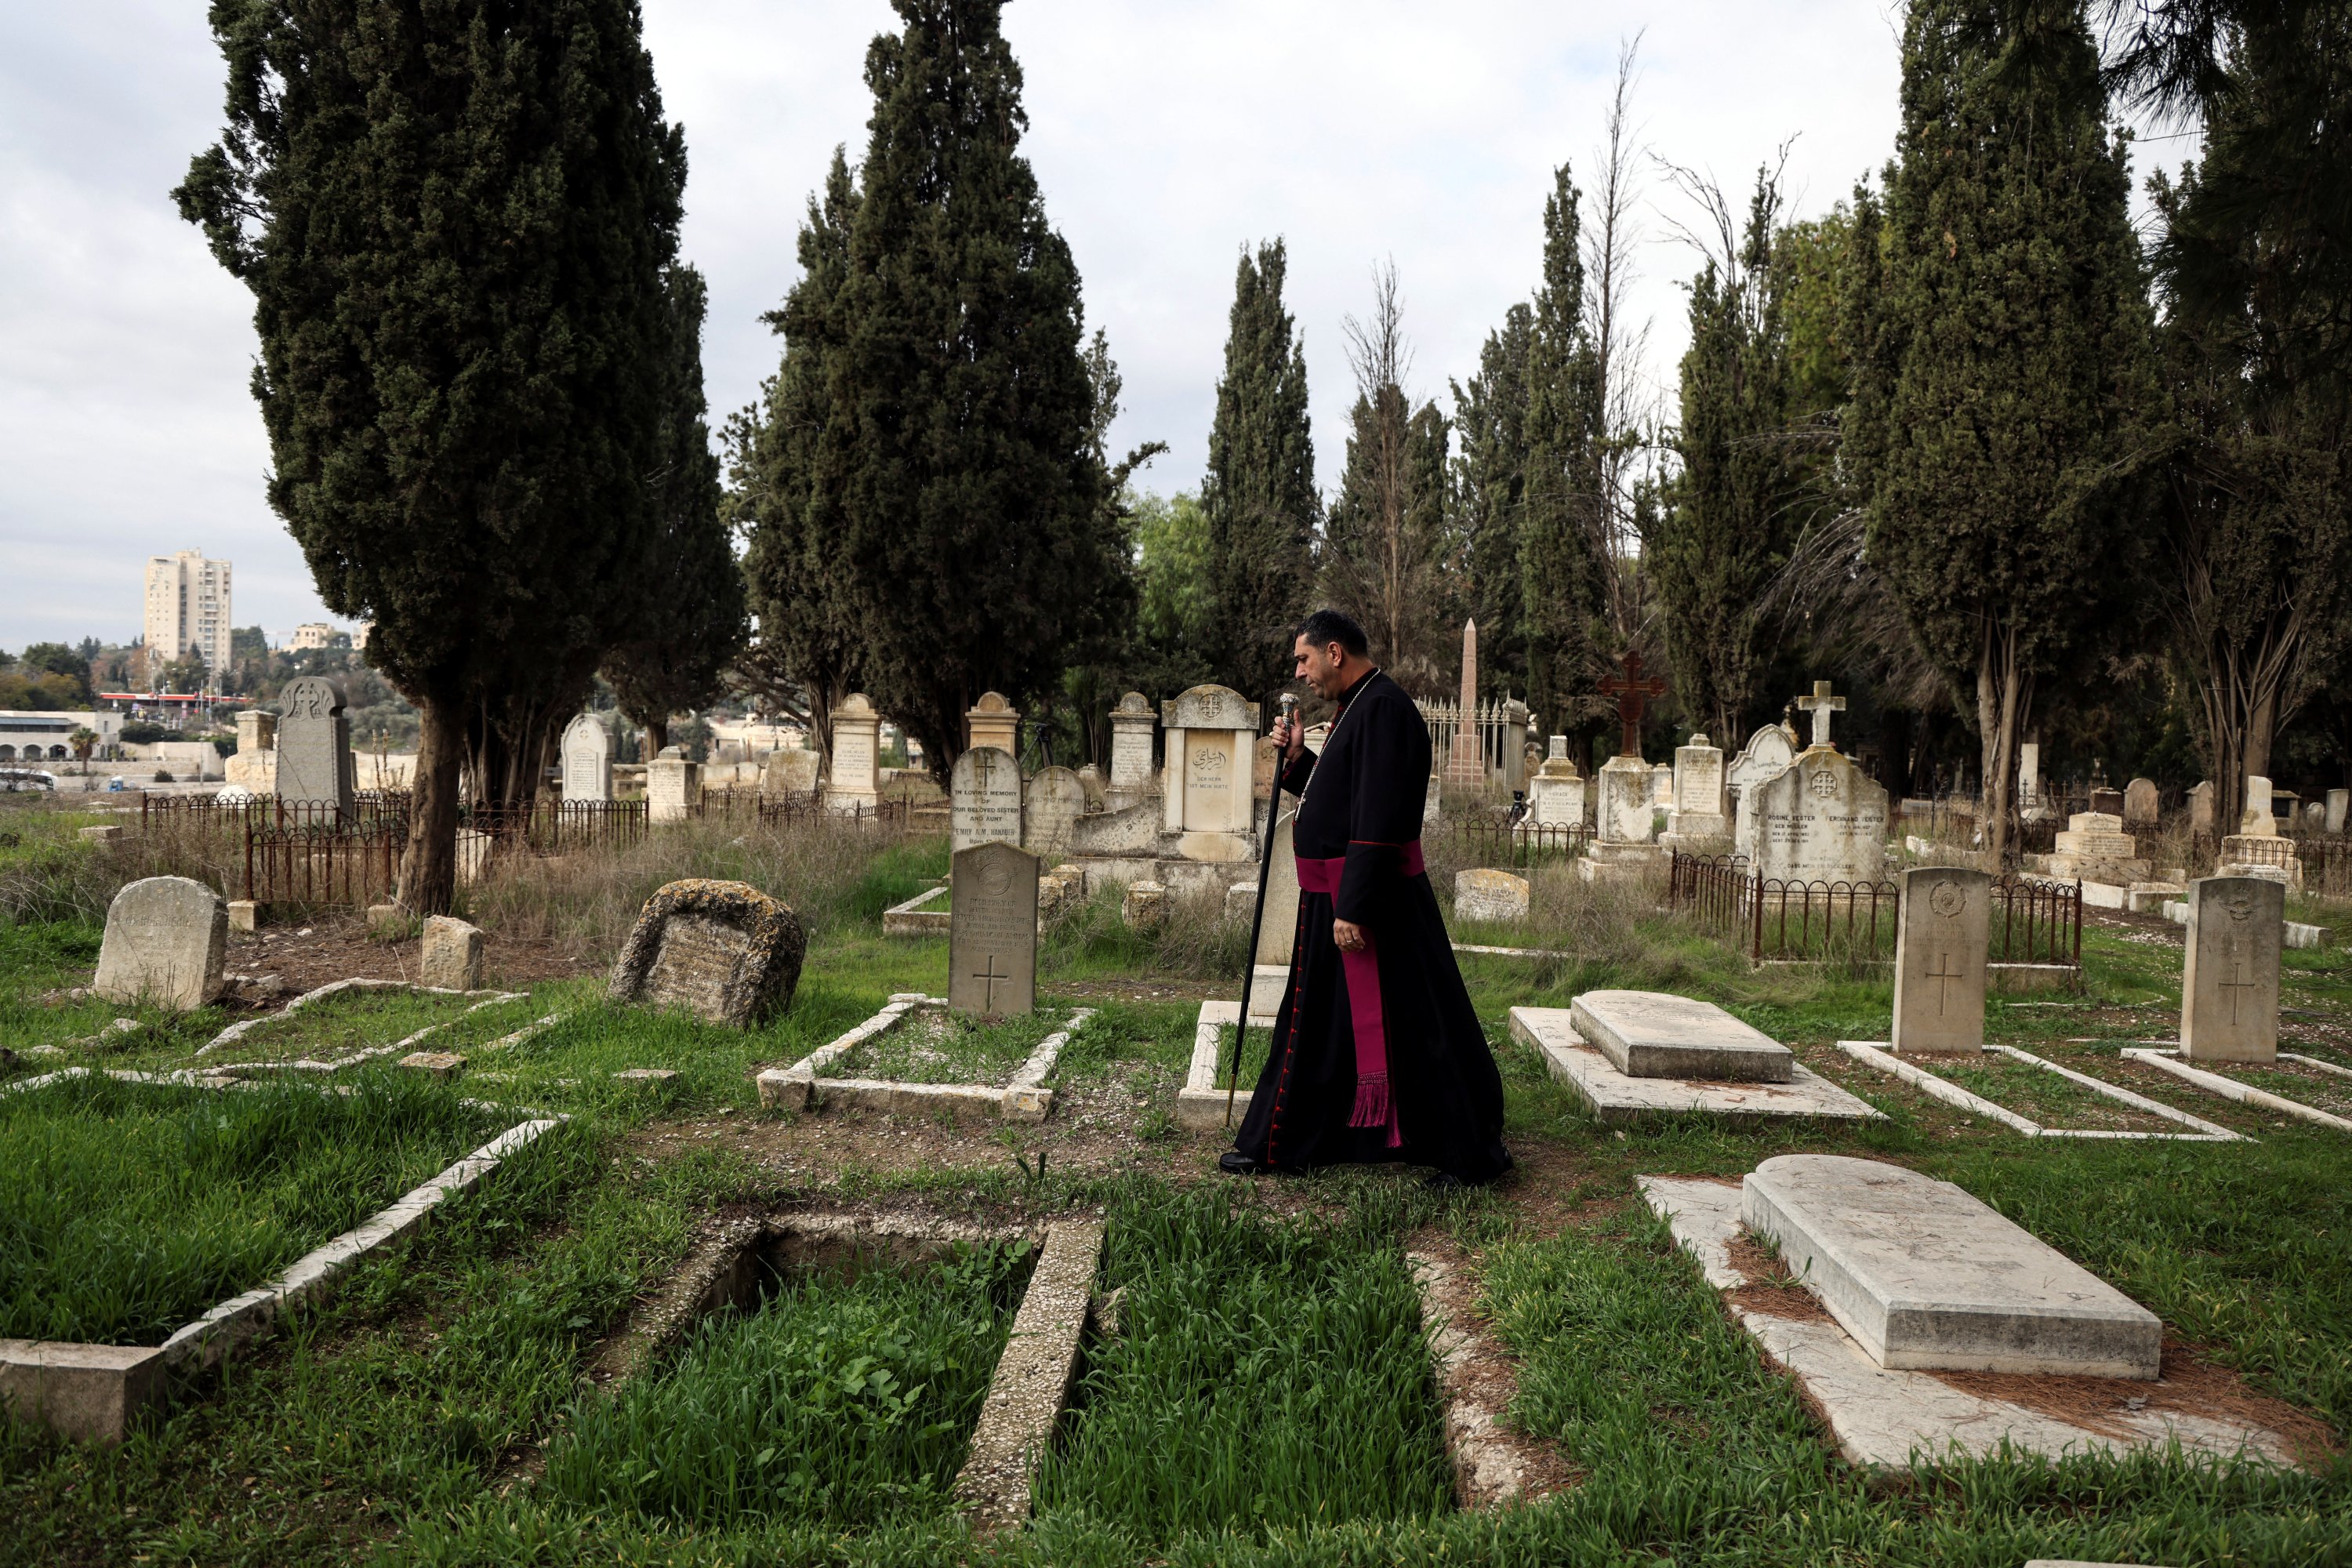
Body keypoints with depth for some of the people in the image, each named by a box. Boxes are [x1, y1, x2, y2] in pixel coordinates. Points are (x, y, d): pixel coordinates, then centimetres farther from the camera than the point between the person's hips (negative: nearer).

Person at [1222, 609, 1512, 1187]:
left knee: (1408, 1028, -3)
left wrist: (1354, 908, -26)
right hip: (1333, 899, 11)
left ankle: (1469, 1155, 8)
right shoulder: (1357, 708, 15)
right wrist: (1297, 760, 7)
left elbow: (1378, 818, -24)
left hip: (1374, 901, -11)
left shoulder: (1383, 710, -18)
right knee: (1315, 1022, 17)